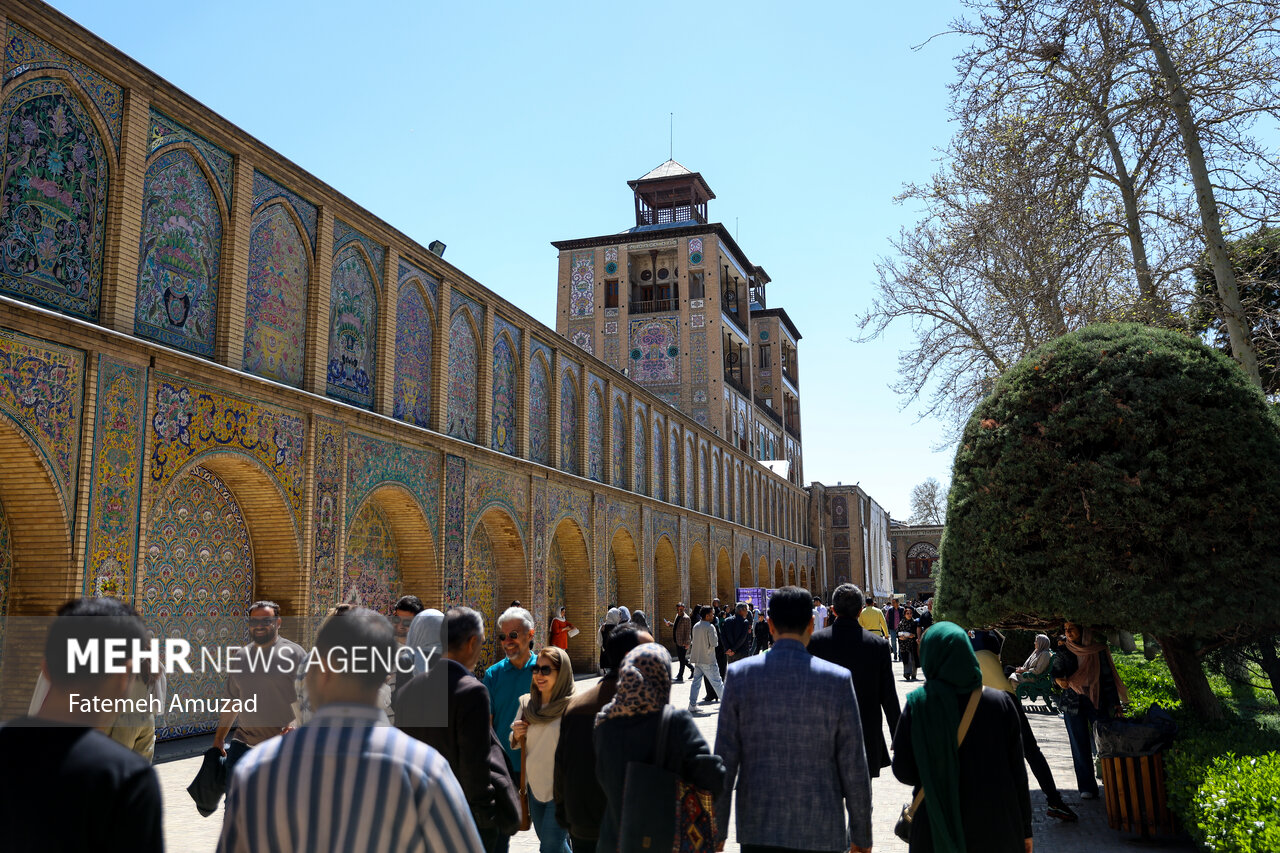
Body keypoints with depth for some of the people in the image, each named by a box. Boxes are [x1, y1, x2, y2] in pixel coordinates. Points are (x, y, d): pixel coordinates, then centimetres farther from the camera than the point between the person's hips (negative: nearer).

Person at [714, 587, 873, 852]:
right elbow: (854, 766, -2)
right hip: (820, 830, 0)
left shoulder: (740, 675, -4)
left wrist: (717, 830, 7)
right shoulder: (837, 679, -6)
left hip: (758, 827, 1)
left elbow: (724, 760, -2)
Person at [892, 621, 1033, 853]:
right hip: (997, 832, 2)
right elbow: (1017, 770, -4)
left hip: (937, 833, -1)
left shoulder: (918, 705, -12)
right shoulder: (1001, 703, -8)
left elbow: (903, 772, -11)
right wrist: (1025, 829, 6)